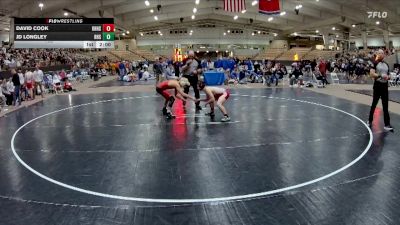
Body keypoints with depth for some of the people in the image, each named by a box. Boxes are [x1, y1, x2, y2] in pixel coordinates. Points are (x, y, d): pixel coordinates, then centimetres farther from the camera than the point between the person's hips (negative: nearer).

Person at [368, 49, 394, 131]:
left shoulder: (386, 64, 13)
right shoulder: (375, 63, -5)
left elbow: (388, 75, 21)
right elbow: (371, 74, -15)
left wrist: (388, 77, -1)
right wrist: (380, 76, -25)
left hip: (385, 86, 5)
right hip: (377, 85, -5)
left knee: (385, 106, 2)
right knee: (374, 104, 8)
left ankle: (387, 124, 2)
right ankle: (370, 120, 25)